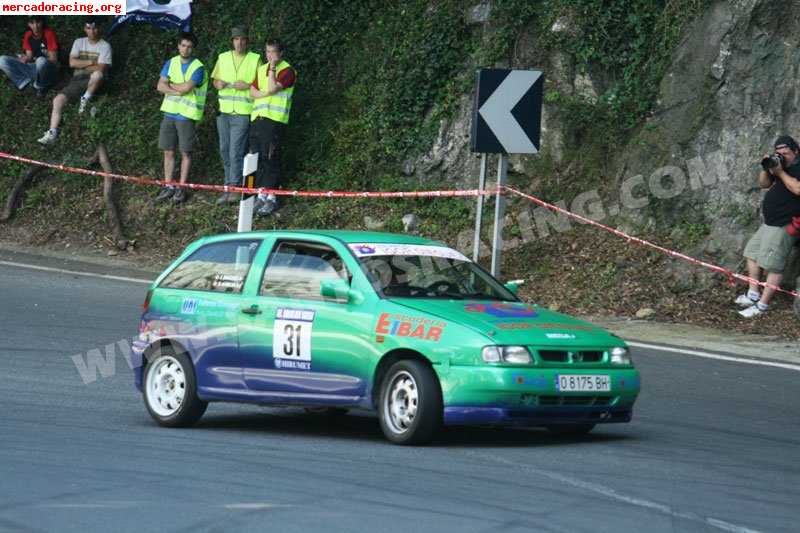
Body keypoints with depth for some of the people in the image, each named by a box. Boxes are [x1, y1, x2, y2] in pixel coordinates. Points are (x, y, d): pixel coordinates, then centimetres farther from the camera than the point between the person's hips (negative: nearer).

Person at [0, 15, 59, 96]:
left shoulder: (49, 34, -13)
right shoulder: (28, 35, 3)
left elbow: (53, 59, -15)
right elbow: (29, 56, 3)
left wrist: (35, 60, -22)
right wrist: (26, 59, -21)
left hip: (48, 70, -4)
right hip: (32, 68, 4)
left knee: (41, 61, -42)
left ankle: (40, 86, -13)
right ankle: (26, 82, -17)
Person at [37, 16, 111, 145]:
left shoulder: (104, 46, 0)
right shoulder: (79, 42, 13)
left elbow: (100, 69, -13)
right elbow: (72, 62, 0)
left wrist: (81, 64, -5)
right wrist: (91, 63, -8)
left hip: (92, 81, -4)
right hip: (77, 80, 4)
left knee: (97, 74, -41)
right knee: (58, 100, -21)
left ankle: (86, 99, -14)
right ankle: (52, 133, -28)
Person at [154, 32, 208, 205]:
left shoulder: (198, 68, -8)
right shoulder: (170, 63, 7)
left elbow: (186, 87, -20)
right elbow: (160, 86, -1)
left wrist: (170, 84, -4)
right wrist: (178, 91, -13)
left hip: (187, 115, -4)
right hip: (169, 113, 4)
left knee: (186, 152, 2)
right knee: (168, 152, 7)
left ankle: (182, 187, 9)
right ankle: (168, 186, 14)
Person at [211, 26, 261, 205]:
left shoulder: (255, 59, -1)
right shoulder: (223, 58, 10)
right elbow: (215, 81, 15)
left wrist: (248, 86, -16)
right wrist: (219, 84, -7)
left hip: (242, 113, -5)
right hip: (224, 111, 5)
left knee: (236, 152, -10)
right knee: (225, 150, 10)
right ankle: (229, 186, 20)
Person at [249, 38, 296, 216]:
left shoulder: (287, 71, -3)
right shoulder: (262, 69, 19)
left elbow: (272, 89, -15)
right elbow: (253, 91, 12)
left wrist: (273, 67, -11)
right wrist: (266, 94, -7)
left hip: (275, 120, -7)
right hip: (257, 118, 7)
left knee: (271, 159, -8)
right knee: (257, 158, 6)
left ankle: (271, 197, -5)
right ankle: (261, 195, 12)